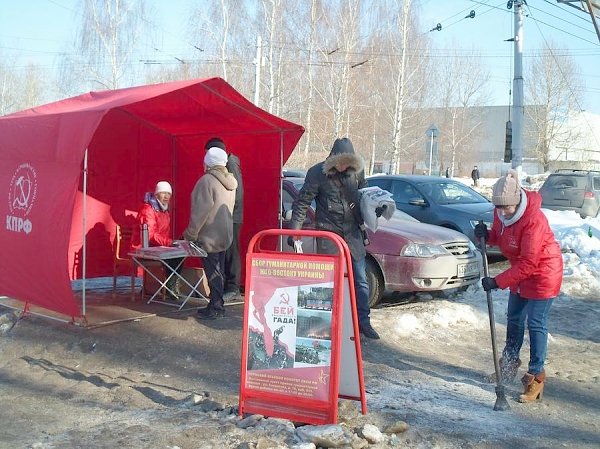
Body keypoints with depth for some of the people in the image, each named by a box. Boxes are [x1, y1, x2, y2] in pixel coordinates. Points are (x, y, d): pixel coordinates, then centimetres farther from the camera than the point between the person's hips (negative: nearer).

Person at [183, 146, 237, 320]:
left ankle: (216, 308, 0)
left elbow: (200, 211, -19)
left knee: (212, 271, -3)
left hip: (209, 236, -8)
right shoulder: (230, 182, 9)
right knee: (218, 271, 15)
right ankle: (216, 305, 22)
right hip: (224, 235, 8)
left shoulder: (207, 181, -17)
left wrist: (191, 234, -11)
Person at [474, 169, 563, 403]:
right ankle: (510, 362, 36)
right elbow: (500, 237, 10)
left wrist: (497, 282, -31)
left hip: (542, 273, -8)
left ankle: (536, 376, 6)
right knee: (514, 319, 18)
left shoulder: (533, 220, -32)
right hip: (520, 272, 8)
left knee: (536, 324, -5)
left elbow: (528, 264, -31)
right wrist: (486, 235, -13)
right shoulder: (501, 213, -9)